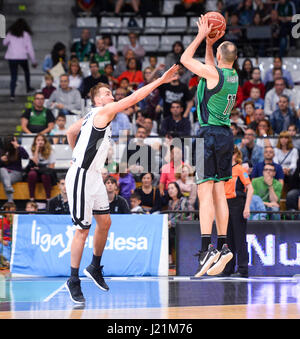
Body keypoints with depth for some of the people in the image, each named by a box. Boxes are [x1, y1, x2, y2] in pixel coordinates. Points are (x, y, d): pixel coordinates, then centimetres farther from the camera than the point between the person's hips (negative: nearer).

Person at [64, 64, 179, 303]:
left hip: (93, 176, 10)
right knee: (83, 228, -4)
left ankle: (95, 268, 31)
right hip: (81, 177, -10)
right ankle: (74, 281, 4)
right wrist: (161, 80, -19)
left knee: (104, 222, 14)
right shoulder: (103, 112, -14)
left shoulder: (92, 117, 13)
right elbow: (134, 98, -19)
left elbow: (71, 132, 26)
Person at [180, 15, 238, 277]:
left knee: (206, 191, -10)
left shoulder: (213, 73, -13)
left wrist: (201, 36, 7)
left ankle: (207, 248, -17)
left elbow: (185, 59, -1)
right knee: (219, 191, 10)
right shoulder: (234, 76, 10)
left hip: (210, 134, -8)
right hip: (227, 135, 8)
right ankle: (223, 247, 10)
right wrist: (209, 43, 26)